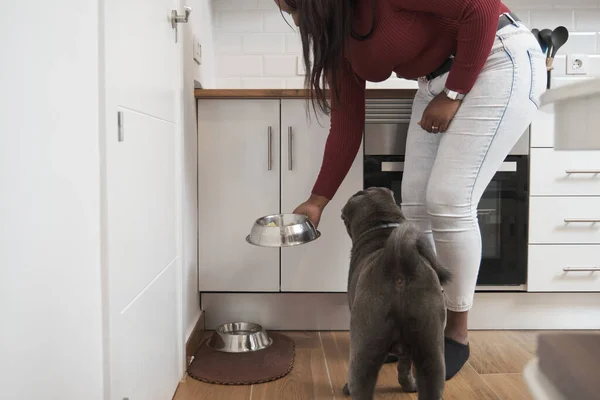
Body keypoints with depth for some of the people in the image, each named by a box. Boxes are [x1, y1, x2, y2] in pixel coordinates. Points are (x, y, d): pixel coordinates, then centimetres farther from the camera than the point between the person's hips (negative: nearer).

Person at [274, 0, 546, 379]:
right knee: (415, 205, 0)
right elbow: (346, 125, 3)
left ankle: (457, 335, 2)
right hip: (437, 80, 8)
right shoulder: (338, 35, 2)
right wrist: (317, 201, 2)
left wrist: (454, 94, -18)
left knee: (448, 201, -15)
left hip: (499, 63, -8)